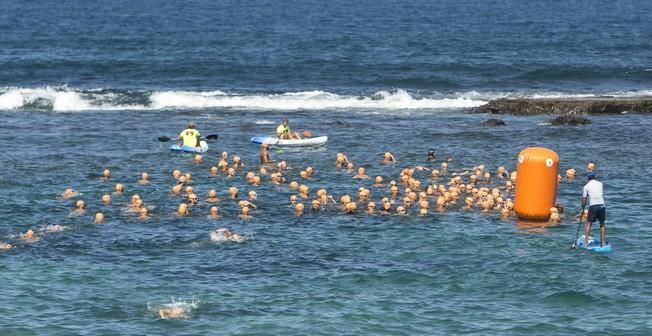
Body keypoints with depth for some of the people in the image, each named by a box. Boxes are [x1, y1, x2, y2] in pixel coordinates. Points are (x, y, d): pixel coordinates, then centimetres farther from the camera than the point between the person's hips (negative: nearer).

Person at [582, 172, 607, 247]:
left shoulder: (586, 186, 1)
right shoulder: (600, 184, 11)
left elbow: (584, 199, 1)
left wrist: (583, 209, 14)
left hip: (592, 206, -3)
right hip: (601, 205, 3)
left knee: (588, 223, 5)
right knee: (602, 224, 13)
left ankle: (586, 241, -2)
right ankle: (603, 242, 11)